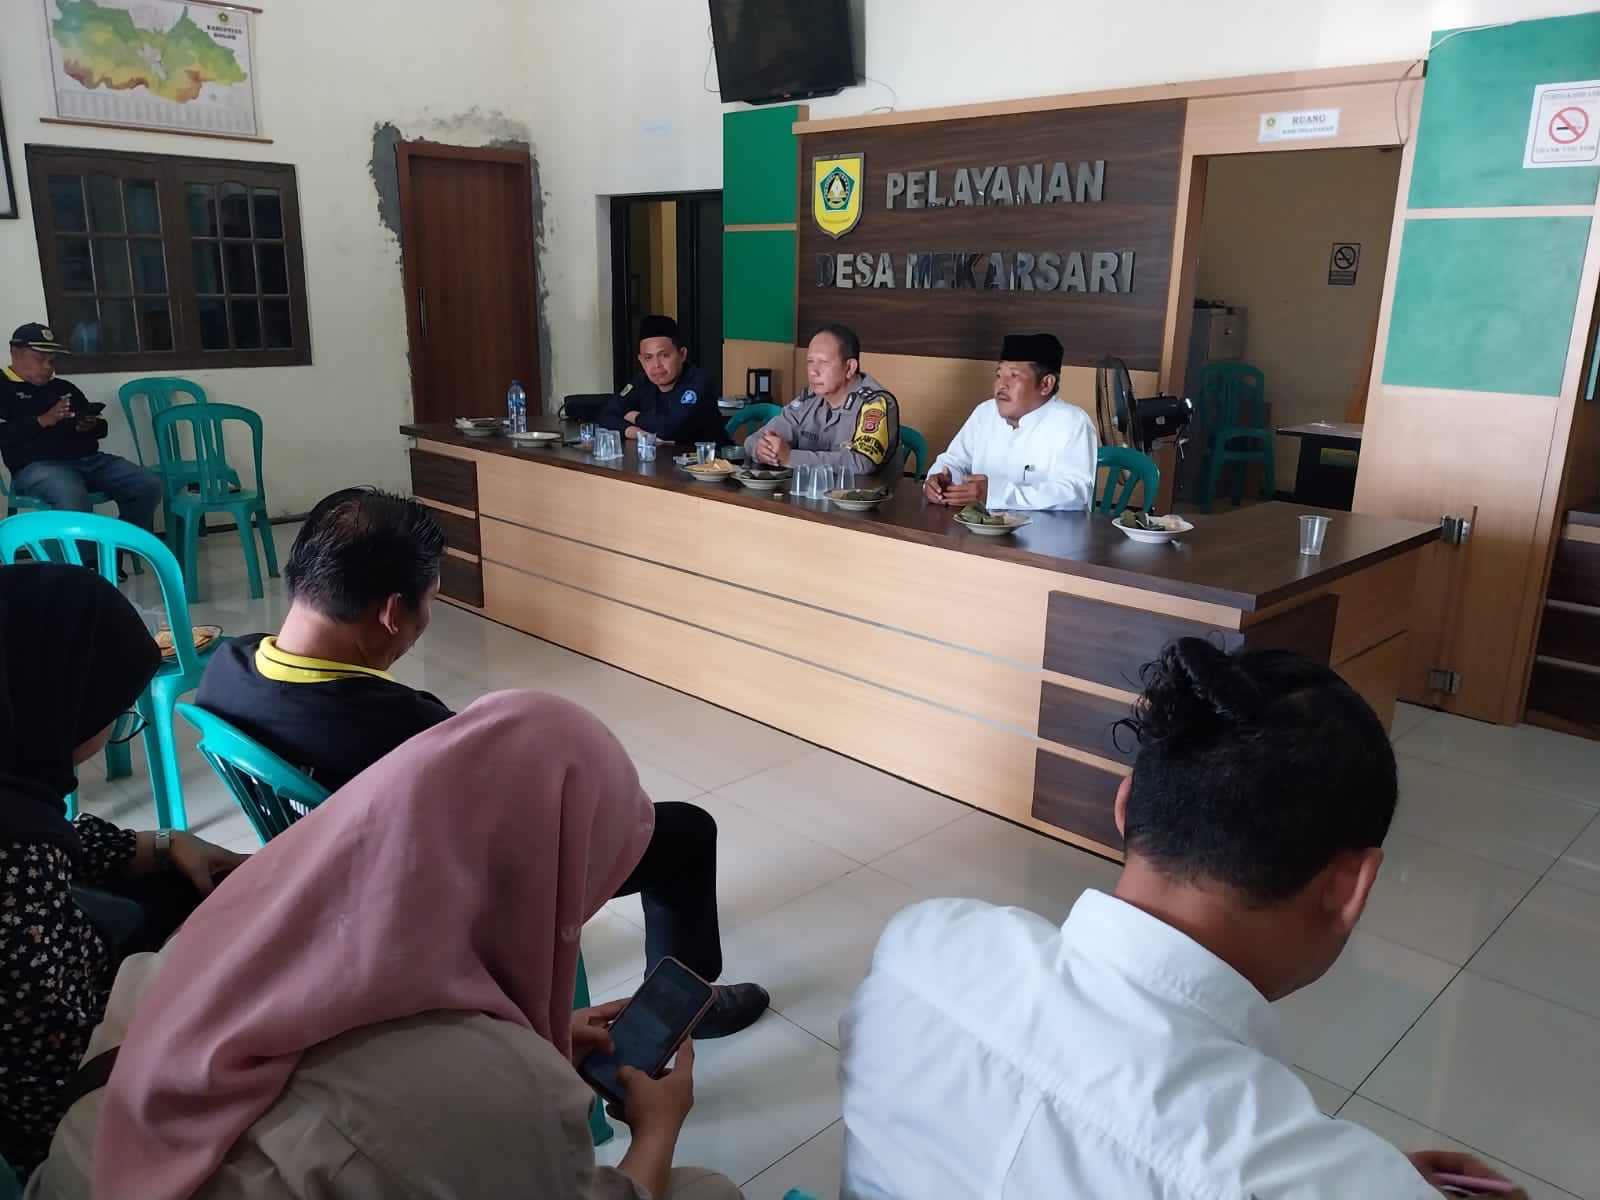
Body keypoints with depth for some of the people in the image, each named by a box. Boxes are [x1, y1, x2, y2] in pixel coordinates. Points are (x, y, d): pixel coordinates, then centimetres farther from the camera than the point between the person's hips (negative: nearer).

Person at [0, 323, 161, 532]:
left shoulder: (64, 387, 26)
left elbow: (102, 426, 26)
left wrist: (91, 426, 2)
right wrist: (43, 420, -15)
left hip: (89, 459, 6)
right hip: (39, 465, -6)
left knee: (149, 485, -16)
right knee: (74, 502, -40)